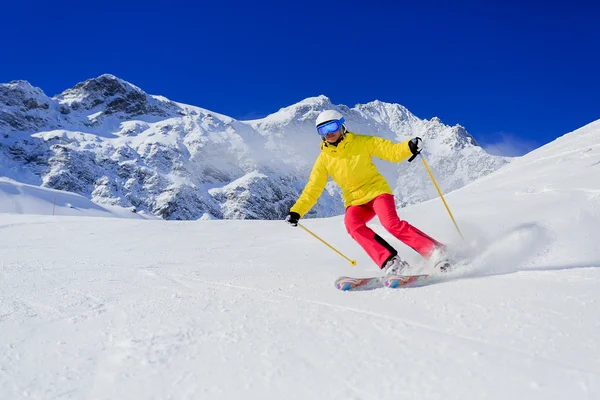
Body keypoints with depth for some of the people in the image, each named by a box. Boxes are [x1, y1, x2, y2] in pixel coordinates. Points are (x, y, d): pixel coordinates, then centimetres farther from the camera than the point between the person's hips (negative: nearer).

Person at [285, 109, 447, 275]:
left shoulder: (361, 142, -4)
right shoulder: (324, 158, 2)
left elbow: (392, 151, -6)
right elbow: (312, 189, 3)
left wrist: (410, 146, -27)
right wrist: (296, 211, -8)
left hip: (377, 191, -2)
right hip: (355, 201, 3)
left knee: (392, 224, -27)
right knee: (352, 224, -29)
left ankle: (438, 252, -17)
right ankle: (390, 262, -32)